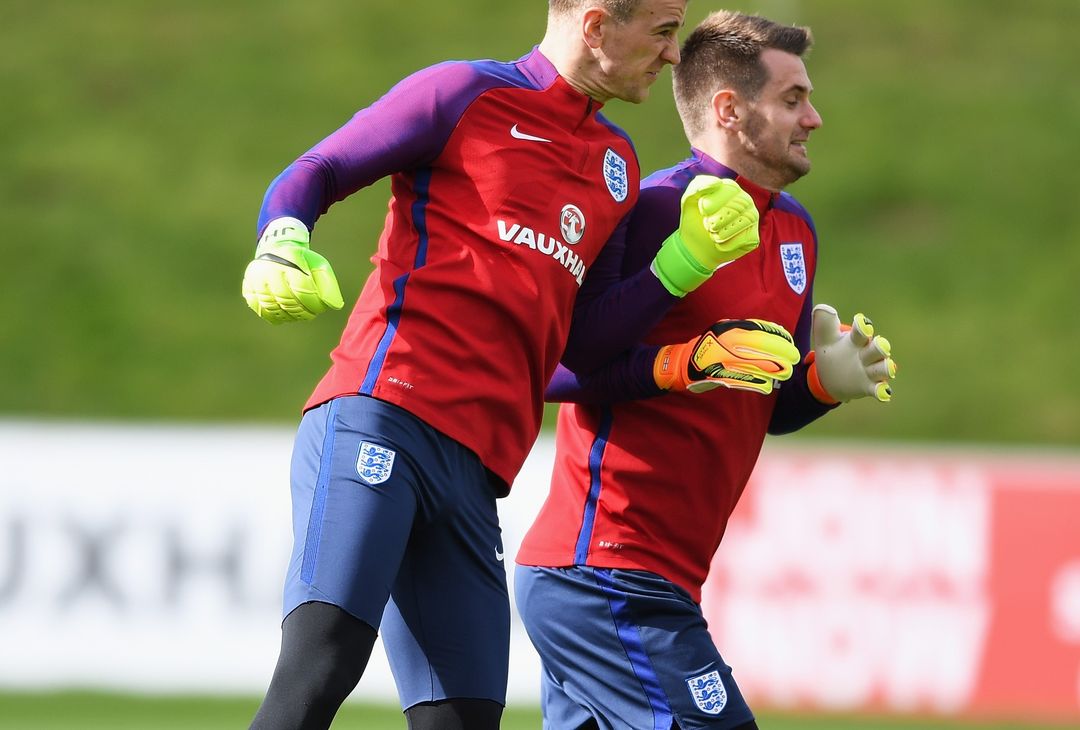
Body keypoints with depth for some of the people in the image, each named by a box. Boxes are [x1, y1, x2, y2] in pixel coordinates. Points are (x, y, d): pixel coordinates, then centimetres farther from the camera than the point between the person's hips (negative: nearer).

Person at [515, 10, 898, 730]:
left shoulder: (795, 231, 17)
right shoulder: (655, 209, -11)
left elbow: (767, 407, 25)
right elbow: (549, 367, -17)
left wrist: (823, 380, 5)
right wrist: (690, 363, -23)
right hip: (605, 576, -9)